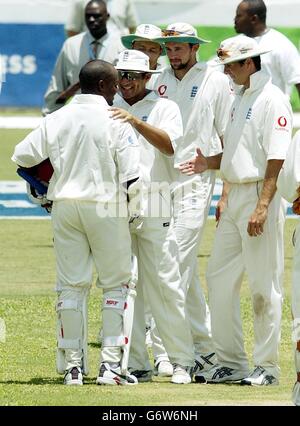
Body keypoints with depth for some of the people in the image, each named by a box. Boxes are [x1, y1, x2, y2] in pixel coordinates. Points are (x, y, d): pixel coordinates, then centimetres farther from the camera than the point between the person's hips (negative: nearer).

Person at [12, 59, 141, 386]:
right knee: (117, 283, 6)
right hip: (106, 206, -4)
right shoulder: (115, 121, -9)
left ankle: (72, 366, 8)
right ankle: (111, 362, -3)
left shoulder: (57, 119, 3)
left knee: (71, 285, 9)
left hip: (65, 205, 4)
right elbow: (131, 174, -13)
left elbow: (22, 156, 2)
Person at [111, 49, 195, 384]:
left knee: (164, 282, -6)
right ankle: (135, 365, 4)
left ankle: (182, 362, -2)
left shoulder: (164, 108, 5)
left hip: (152, 206, -4)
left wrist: (136, 121, -24)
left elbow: (169, 144, -13)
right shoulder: (108, 110, 17)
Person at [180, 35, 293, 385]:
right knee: (219, 278, 9)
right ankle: (231, 362, 16)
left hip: (260, 197, -10)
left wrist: (262, 207, -23)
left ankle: (266, 366, 3)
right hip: (235, 196, 10)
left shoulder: (272, 99, -12)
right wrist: (210, 163, 6)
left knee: (263, 285, -4)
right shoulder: (240, 99, 17)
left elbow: (276, 158, -18)